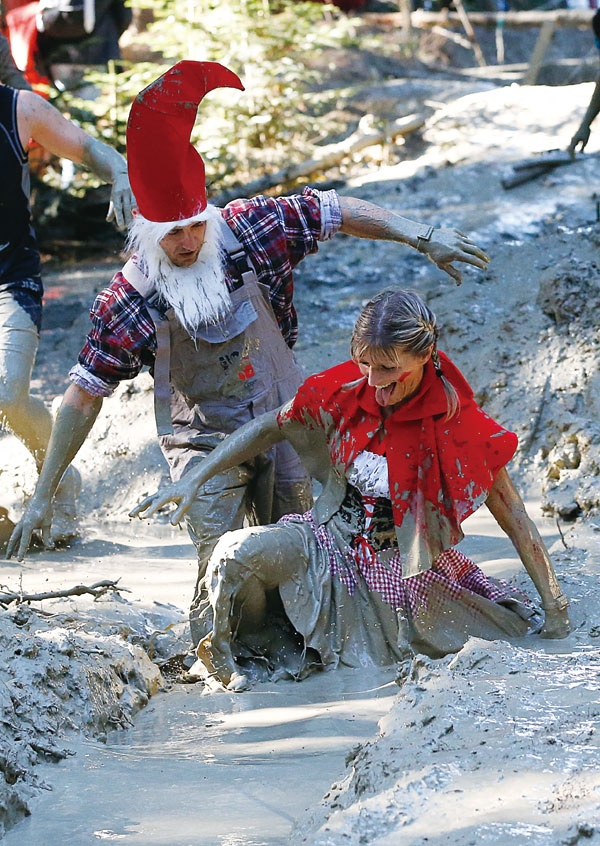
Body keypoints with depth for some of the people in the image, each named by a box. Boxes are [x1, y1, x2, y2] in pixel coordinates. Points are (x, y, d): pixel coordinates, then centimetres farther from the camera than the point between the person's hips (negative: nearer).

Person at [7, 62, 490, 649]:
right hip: (205, 442, -3)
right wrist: (43, 495, -10)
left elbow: (332, 212, 1)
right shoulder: (130, 299, -15)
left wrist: (423, 238, -5)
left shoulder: (248, 229, -10)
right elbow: (85, 395, -9)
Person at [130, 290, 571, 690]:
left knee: (516, 631, -9)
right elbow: (269, 428, 5)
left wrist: (555, 608, -8)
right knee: (238, 553, -27)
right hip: (330, 544, 0)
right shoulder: (343, 391, -11)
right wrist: (193, 480, -1)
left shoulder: (458, 424, -17)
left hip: (408, 569, 1)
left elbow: (514, 517, -10)